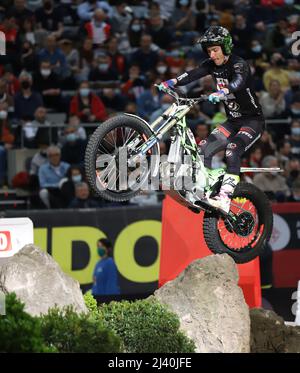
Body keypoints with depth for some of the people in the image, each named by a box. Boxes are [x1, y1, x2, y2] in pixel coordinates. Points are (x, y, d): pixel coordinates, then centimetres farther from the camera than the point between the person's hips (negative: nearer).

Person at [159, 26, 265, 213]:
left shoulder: (239, 64, -18)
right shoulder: (212, 65, 1)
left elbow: (238, 81, -41)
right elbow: (193, 74, -18)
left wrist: (222, 93, -63)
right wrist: (171, 82, -38)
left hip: (253, 120, -8)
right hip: (233, 121, 8)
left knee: (232, 151, -30)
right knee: (204, 149, -7)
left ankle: (225, 198, -37)